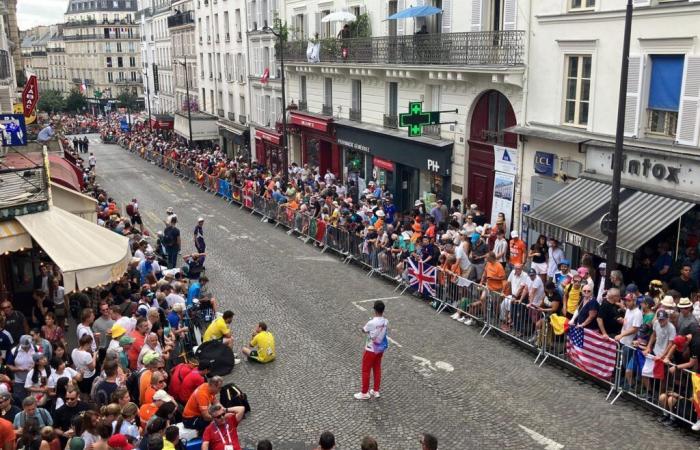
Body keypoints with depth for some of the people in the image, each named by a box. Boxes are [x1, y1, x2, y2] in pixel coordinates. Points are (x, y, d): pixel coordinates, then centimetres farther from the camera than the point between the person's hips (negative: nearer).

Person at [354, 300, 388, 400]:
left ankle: (364, 393, 19)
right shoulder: (386, 322, -10)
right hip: (380, 349, 6)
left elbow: (363, 330, -9)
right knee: (377, 369, 19)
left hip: (371, 350, -6)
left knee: (366, 371, 9)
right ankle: (376, 391, 29)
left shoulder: (371, 322, -29)